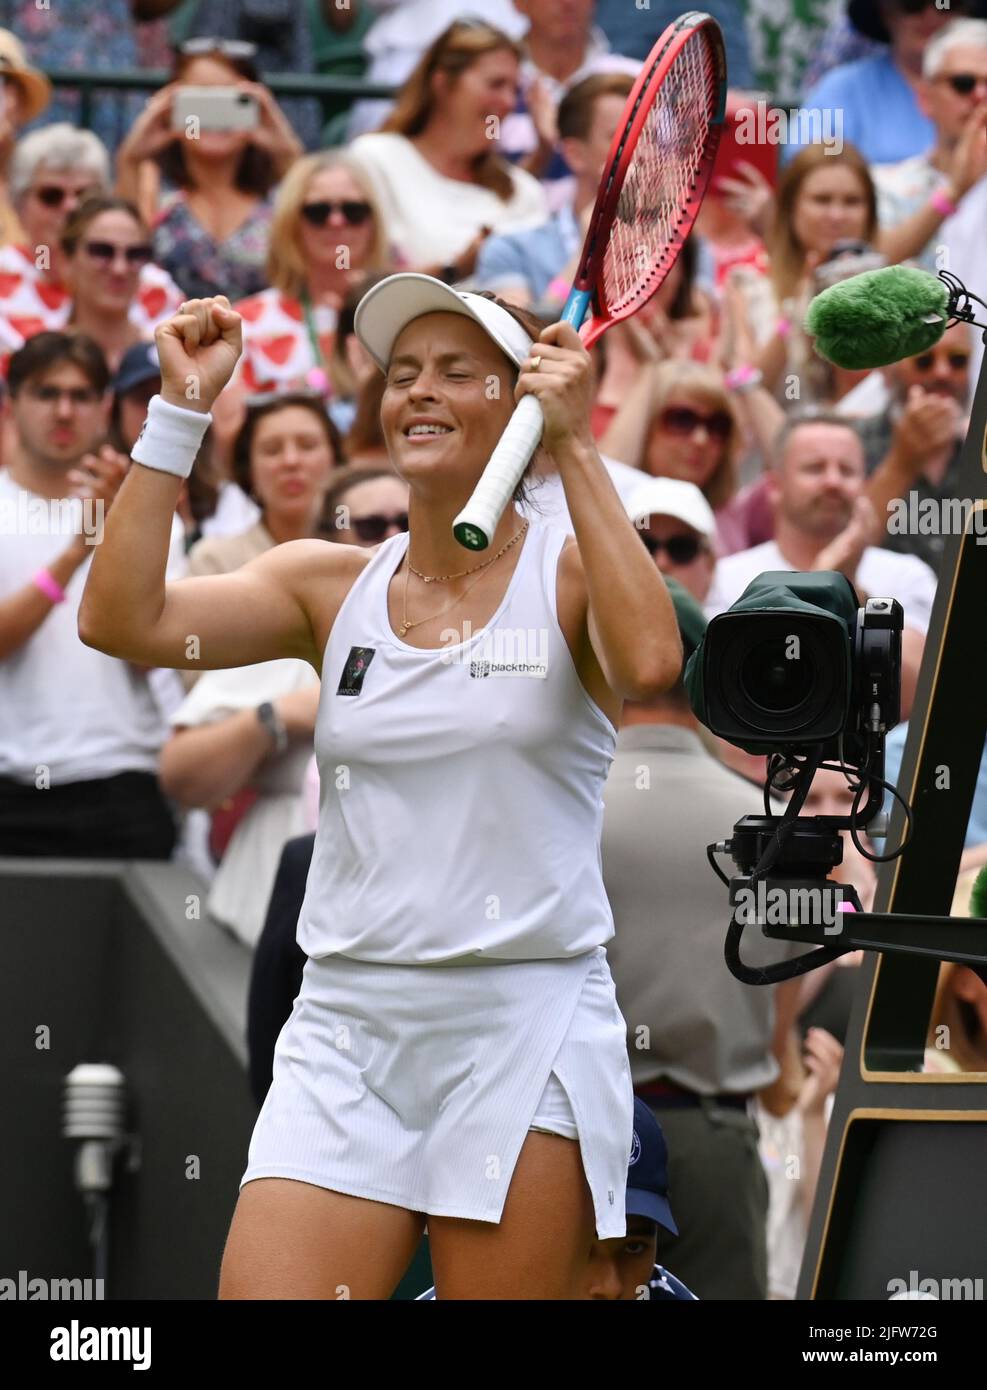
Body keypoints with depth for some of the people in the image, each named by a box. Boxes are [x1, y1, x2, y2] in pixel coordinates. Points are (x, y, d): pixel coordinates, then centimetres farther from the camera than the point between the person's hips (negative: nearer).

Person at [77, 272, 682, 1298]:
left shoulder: (569, 574, 1)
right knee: (259, 1293, -11)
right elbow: (121, 620, -3)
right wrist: (180, 409, -6)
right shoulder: (333, 587, 9)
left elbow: (647, 663, -23)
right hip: (345, 1029, 3)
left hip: (527, 1032, -3)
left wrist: (575, 450, -18)